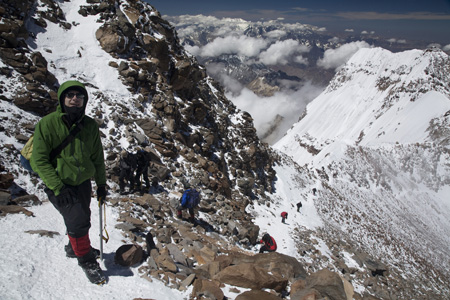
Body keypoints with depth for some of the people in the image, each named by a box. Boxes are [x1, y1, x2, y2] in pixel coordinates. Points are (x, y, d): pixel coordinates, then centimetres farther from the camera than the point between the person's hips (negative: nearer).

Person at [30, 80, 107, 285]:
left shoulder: (90, 125, 0)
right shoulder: (48, 123, -14)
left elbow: (97, 158, 10)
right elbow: (39, 159, -13)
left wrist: (101, 184, 10)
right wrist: (57, 186, -20)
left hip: (83, 183, 5)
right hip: (60, 185, -5)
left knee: (82, 220, 17)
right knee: (78, 221, -11)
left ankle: (74, 248, 45)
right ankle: (86, 260, 12)